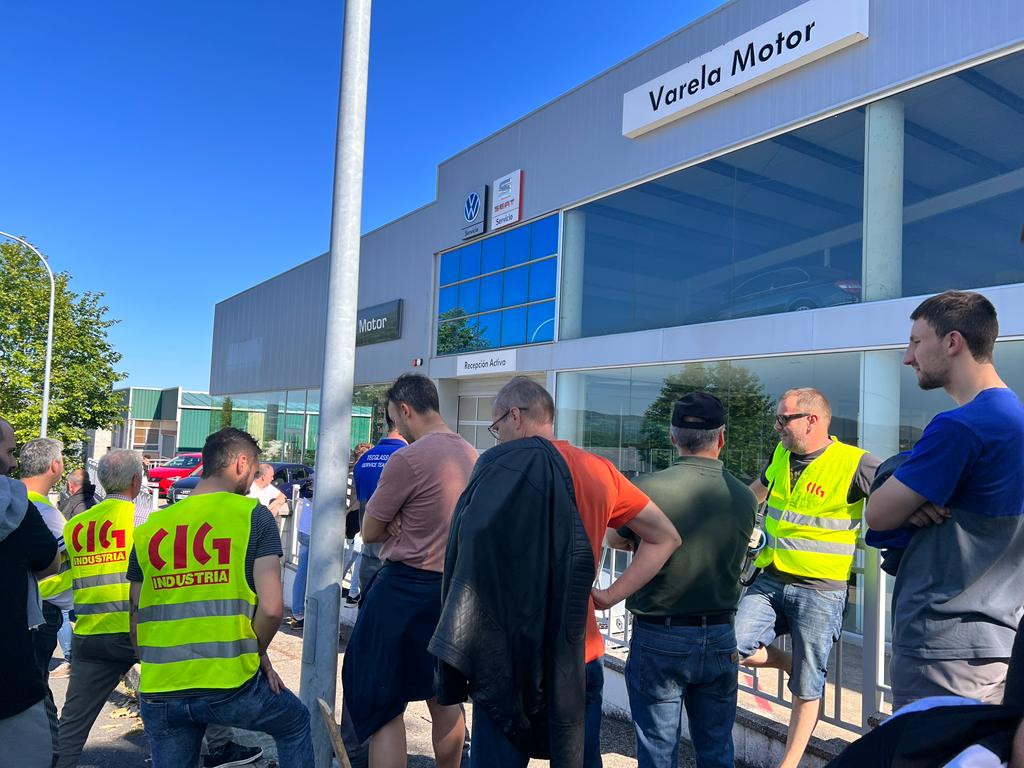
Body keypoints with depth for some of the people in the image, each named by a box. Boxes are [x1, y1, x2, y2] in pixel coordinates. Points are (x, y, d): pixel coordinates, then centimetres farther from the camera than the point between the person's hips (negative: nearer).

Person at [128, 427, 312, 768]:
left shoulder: (150, 527, 7)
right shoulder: (253, 515, -6)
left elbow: (135, 622, 11)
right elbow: (271, 608, -12)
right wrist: (257, 653, 5)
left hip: (158, 692, 4)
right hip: (230, 685, -4)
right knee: (296, 722, 25)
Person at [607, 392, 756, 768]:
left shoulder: (648, 488, -17)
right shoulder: (744, 497, -6)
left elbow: (614, 539, 1)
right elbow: (730, 558, 7)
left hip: (658, 638, -3)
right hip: (719, 638, 3)